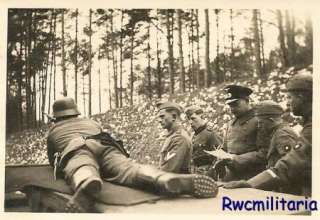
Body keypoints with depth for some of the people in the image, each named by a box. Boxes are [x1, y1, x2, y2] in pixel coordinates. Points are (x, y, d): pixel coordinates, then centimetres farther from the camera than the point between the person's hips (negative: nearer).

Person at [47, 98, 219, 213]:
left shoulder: (52, 131, 41)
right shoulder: (90, 122, 46)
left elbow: (52, 159, 50)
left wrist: (60, 167, 70)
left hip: (76, 150, -2)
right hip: (106, 147, 2)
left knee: (82, 174, -36)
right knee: (129, 169, -25)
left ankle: (86, 186, -76)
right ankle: (169, 181, -58)